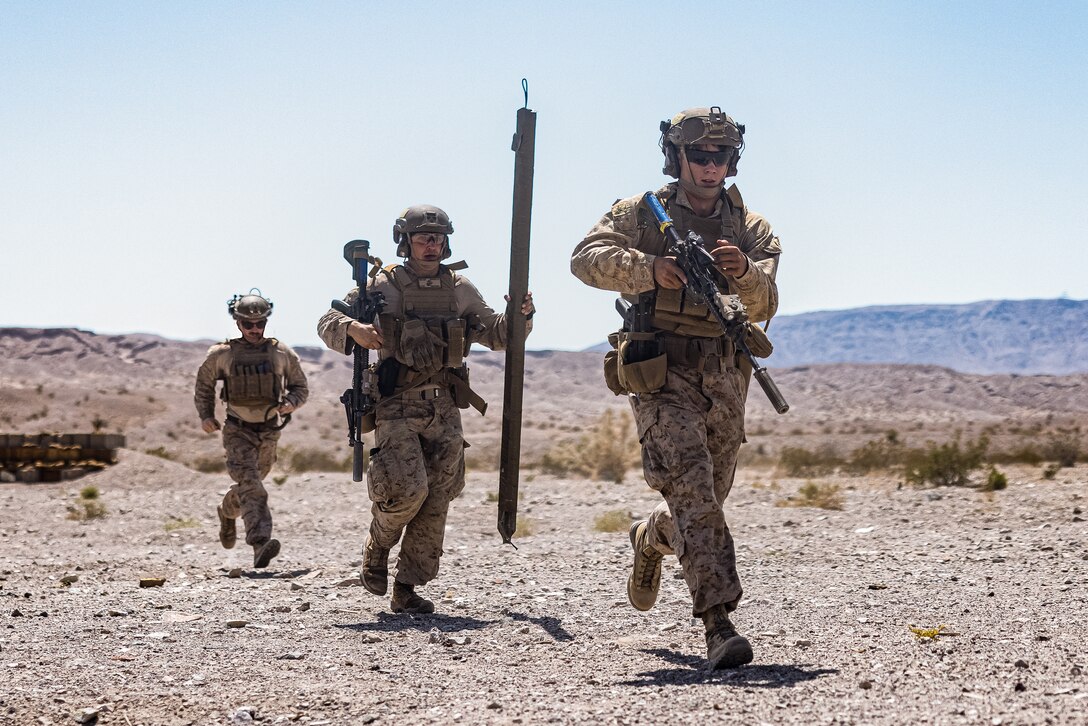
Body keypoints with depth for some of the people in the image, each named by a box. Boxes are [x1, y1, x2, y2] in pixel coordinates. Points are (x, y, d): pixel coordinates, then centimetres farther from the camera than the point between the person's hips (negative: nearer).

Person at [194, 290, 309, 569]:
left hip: (269, 433, 3)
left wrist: (290, 403, -14)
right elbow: (204, 384, 11)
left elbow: (300, 387, 7)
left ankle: (227, 512, 50)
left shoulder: (283, 354, -4)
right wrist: (205, 415, 0)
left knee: (251, 484, 18)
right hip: (238, 431, -3)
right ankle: (260, 542, -35)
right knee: (249, 483, -22)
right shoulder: (222, 354, -6)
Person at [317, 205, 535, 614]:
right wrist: (353, 330, -21)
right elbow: (328, 323, 0)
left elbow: (495, 334, 20)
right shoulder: (382, 287, 0)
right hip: (397, 408, -4)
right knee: (408, 489, -17)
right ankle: (376, 549, 14)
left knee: (436, 501, 2)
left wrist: (520, 316, 0)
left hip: (444, 410, 4)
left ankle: (406, 589, 11)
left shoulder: (459, 289, 10)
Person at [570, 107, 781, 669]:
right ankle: (718, 624, -21)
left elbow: (763, 307, 0)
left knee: (708, 499, 16)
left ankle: (649, 539, 49)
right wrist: (650, 268, -25)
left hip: (724, 377, 5)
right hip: (661, 371, -4)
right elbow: (587, 257, -11)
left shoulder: (751, 228, 11)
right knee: (692, 492, -18)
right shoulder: (641, 213, 3)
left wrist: (745, 272, -22)